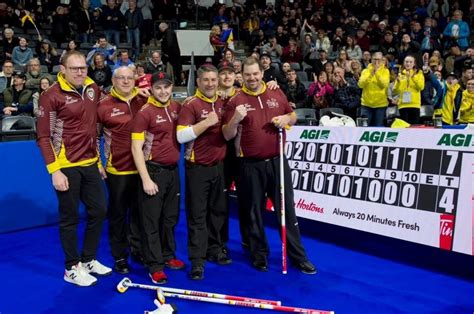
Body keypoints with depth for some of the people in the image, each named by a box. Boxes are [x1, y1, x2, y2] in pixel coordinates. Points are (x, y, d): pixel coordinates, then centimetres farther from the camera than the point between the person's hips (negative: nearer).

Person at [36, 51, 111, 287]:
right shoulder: (52, 96, -13)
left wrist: (98, 159, 14)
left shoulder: (93, 89, 5)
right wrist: (54, 171, -17)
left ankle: (89, 260, 31)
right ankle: (72, 268, 22)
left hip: (90, 164, 6)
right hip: (67, 167, -6)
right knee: (70, 218, 5)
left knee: (99, 211, 13)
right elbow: (43, 136, -12)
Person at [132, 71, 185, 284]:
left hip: (173, 170, 6)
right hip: (153, 171, -6)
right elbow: (136, 148, -13)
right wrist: (146, 179, -17)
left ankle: (168, 256, 31)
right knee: (151, 220, 2)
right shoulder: (145, 113, -11)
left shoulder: (177, 108, 5)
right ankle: (155, 265, 12)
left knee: (171, 217, 16)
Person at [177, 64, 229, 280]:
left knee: (218, 211, 15)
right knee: (197, 214, 1)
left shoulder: (222, 103, 9)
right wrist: (206, 122, -22)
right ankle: (197, 260, 7)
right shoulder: (191, 105, -9)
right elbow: (181, 136, -19)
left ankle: (214, 249, 30)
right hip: (198, 168, -6)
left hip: (219, 165, 6)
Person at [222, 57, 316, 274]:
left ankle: (298, 256, 17)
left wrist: (286, 118, -6)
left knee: (287, 209, 7)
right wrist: (235, 119, -23)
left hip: (277, 161, 2)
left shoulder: (277, 93, 6)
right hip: (251, 165, -2)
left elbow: (293, 116, 17)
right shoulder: (236, 101, -3)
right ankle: (259, 255, 25)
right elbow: (227, 135, -4)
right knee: (254, 212, 9)